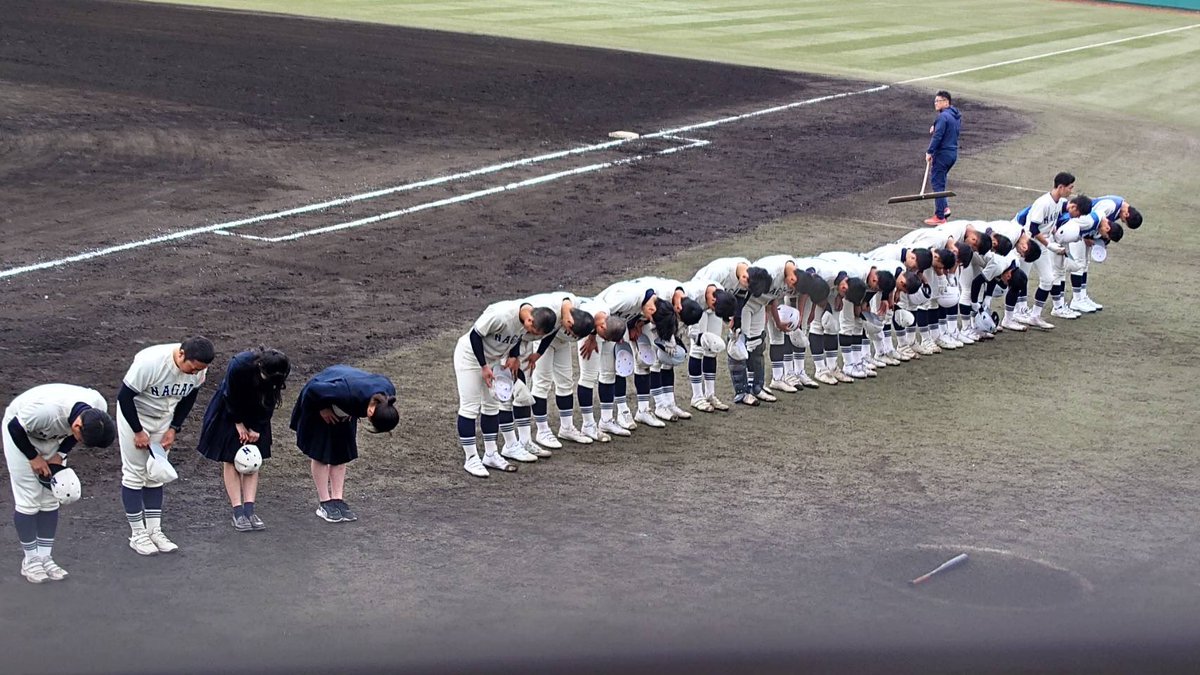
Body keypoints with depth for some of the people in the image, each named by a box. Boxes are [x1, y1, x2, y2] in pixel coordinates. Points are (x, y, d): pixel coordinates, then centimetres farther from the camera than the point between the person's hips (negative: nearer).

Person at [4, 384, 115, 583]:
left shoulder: (99, 409, -26)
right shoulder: (45, 409, -45)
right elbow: (15, 427, -25)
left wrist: (60, 454, -11)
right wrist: (33, 457, -17)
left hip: (52, 436, 5)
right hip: (20, 431, -5)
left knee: (50, 498, 4)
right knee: (28, 499, -5)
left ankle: (45, 557, 12)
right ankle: (31, 560, 5)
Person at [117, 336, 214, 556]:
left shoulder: (199, 368, -19)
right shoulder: (149, 362, -36)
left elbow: (189, 396, 2)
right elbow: (125, 396, -25)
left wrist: (174, 428, -4)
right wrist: (138, 431, -18)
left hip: (164, 418, 5)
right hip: (134, 415, -5)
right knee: (134, 473, -3)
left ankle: (155, 531, 12)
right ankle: (137, 534, 4)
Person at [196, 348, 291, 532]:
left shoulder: (277, 372, -26)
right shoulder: (239, 365, -37)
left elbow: (270, 402, -10)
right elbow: (231, 397, -20)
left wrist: (256, 428, -10)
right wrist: (239, 424, -12)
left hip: (255, 413, 3)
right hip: (229, 412, -3)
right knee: (230, 460, -3)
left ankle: (249, 510, -1)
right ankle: (238, 512, -2)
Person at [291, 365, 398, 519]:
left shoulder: (388, 391, -26)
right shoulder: (349, 393, -46)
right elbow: (313, 390, -36)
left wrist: (353, 412, -4)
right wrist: (322, 409, -19)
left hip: (344, 408, 5)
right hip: (318, 401, -5)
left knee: (342, 453, 5)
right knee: (321, 453, 0)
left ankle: (338, 500, 11)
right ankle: (324, 504, 7)